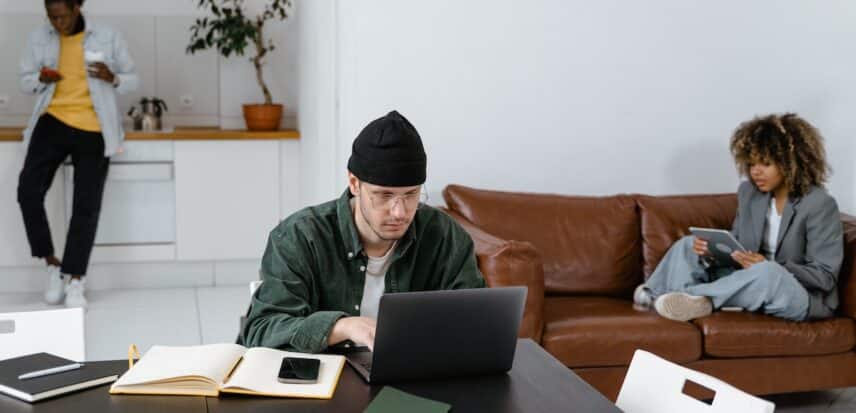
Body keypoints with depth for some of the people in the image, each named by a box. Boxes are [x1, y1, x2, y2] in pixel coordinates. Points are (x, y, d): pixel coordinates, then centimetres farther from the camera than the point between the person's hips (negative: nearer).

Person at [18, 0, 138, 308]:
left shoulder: (107, 37, 0)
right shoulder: (39, 39, 6)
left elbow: (132, 79, 7)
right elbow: (25, 82, 14)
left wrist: (113, 79, -17)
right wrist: (40, 79, -10)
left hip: (93, 129, -1)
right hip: (53, 121, 2)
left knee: (86, 205, -2)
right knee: (28, 190, -14)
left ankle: (74, 279, 10)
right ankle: (52, 264, 5)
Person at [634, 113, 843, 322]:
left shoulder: (820, 205, -14)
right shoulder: (748, 192, 6)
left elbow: (825, 277, -17)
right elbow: (735, 246, 11)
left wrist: (768, 266, -30)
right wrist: (712, 251, -13)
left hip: (802, 298, -7)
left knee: (766, 273, -39)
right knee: (688, 245, 2)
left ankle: (701, 299, -25)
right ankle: (656, 297, -21)